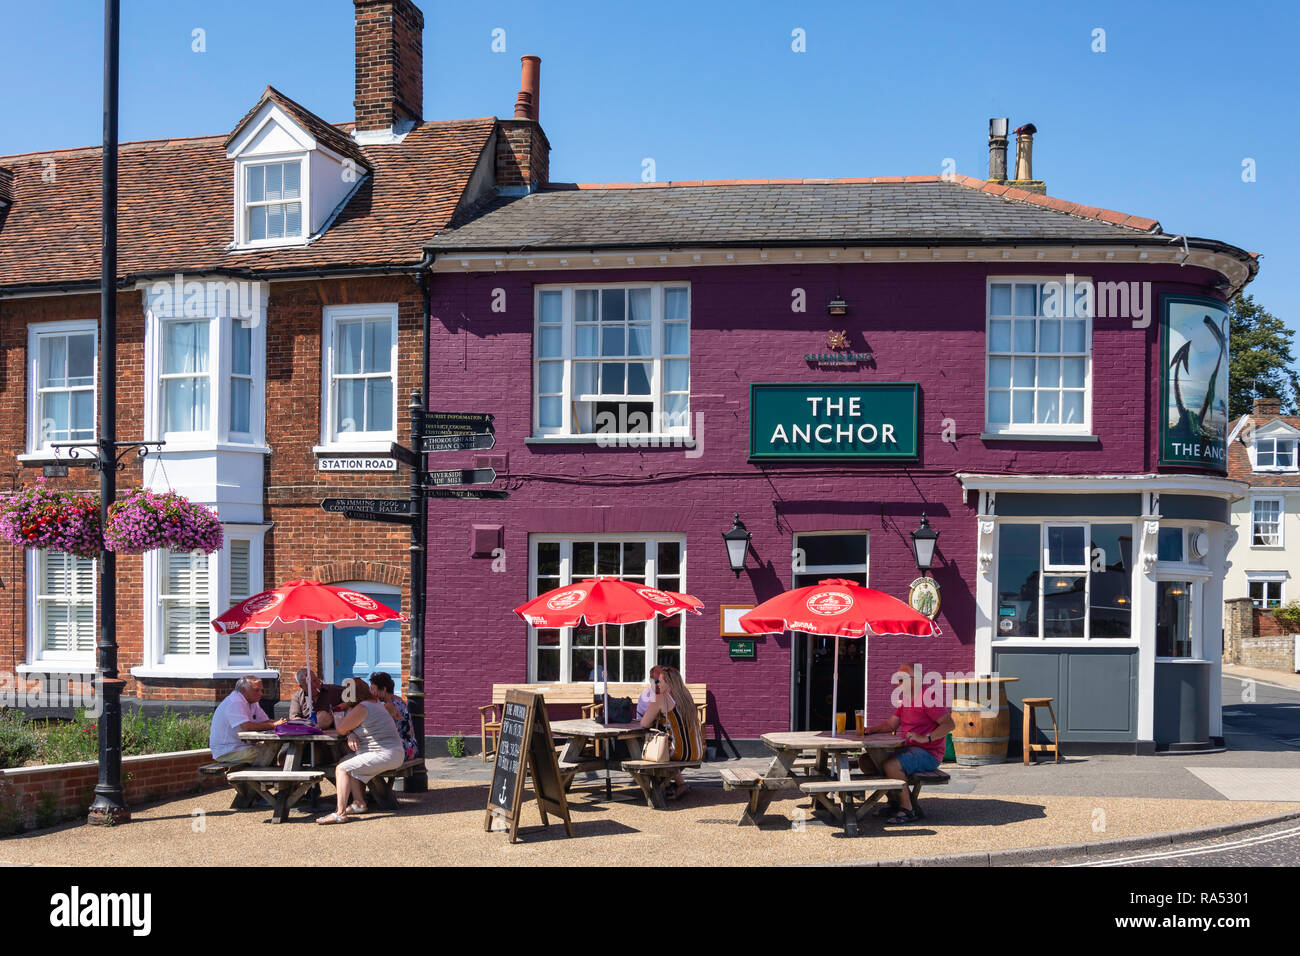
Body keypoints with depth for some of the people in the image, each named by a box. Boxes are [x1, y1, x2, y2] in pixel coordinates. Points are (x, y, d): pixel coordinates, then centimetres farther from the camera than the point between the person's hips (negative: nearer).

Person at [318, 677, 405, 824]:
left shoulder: (361, 709, -15)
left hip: (383, 756, -11)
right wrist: (352, 735, 3)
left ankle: (340, 814, -19)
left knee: (342, 769, -12)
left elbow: (341, 730, -8)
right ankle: (359, 802, 13)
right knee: (344, 762, 17)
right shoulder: (374, 703, 16)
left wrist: (341, 721, 12)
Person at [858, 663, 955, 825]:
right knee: (865, 761, 2)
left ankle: (908, 810, -20)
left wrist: (926, 738, -29)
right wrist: (872, 729, -2)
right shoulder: (905, 699, 17)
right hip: (908, 749, 10)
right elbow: (891, 724, 16)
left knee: (891, 765, -34)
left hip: (928, 753, -10)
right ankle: (893, 802, 7)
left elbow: (949, 724, -20)